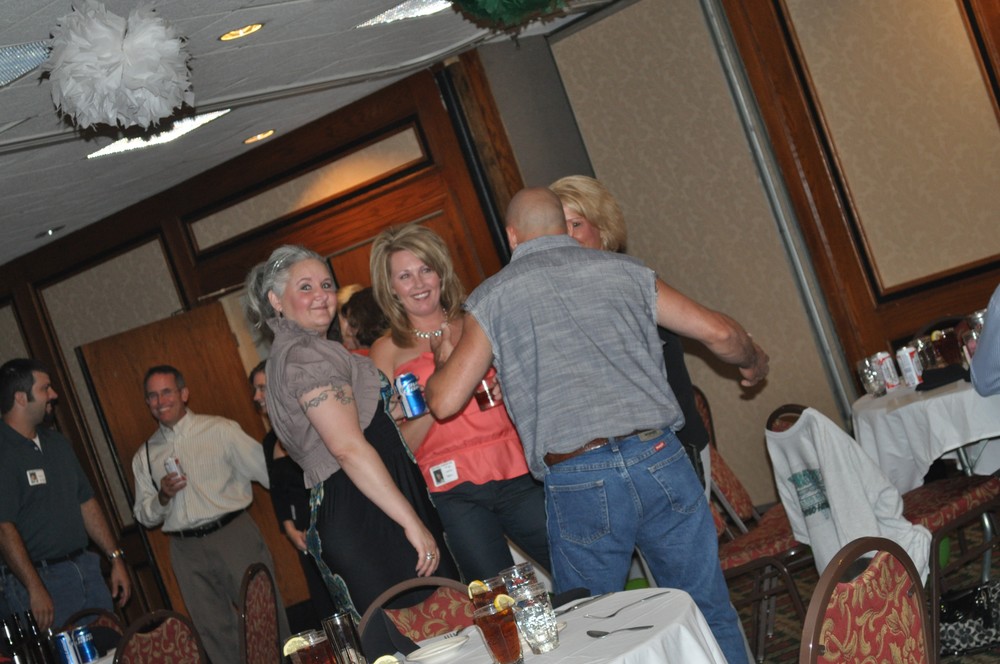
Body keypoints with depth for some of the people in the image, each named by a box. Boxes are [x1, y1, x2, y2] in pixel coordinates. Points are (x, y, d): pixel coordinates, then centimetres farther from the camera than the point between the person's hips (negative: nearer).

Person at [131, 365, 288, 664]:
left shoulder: (220, 430, -1)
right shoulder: (144, 456, 11)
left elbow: (269, 472, -4)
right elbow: (144, 516, 14)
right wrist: (163, 497, -6)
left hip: (234, 536, -3)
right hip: (187, 551, 3)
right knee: (217, 637, 9)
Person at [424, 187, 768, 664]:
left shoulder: (492, 297, 8)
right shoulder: (623, 270, 13)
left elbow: (444, 401, 5)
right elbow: (718, 332, 10)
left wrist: (444, 360, 28)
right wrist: (753, 362, 33)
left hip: (575, 480, -1)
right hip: (659, 461, 2)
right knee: (709, 614, 13)